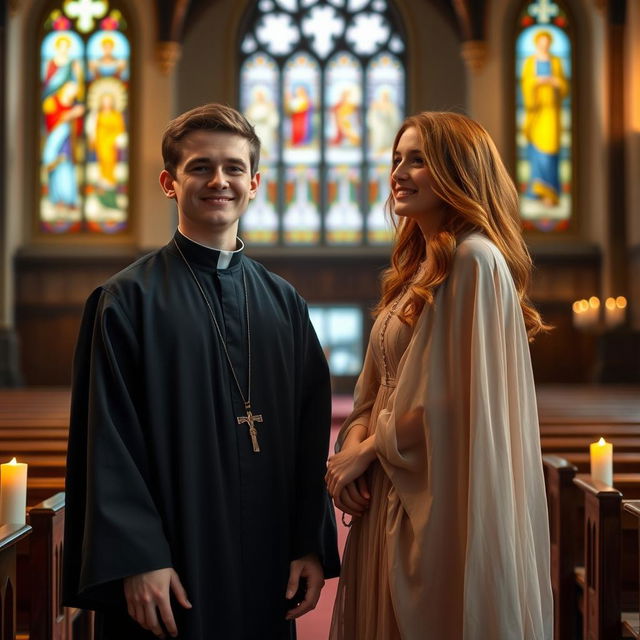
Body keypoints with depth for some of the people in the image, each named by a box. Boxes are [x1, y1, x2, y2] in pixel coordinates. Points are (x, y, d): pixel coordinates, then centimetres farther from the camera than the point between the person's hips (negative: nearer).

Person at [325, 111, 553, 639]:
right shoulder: (416, 268, 14)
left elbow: (449, 397, -19)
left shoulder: (474, 259, -13)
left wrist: (368, 450, -8)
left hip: (442, 496, -8)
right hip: (392, 495, 8)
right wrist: (355, 438, -5)